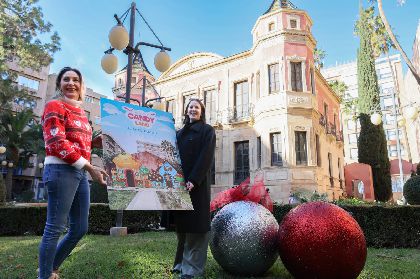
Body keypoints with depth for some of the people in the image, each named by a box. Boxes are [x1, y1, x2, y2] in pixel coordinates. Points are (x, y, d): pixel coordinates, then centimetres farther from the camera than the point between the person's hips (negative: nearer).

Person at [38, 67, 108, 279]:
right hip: (61, 170, -8)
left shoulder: (79, 111, 20)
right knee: (55, 228, -2)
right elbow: (58, 143, -15)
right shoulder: (54, 106, -3)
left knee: (80, 228, 12)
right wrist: (90, 168, -18)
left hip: (80, 173, 8)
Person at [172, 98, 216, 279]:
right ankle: (181, 262, 22)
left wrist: (193, 180, -20)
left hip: (197, 183, -5)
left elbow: (206, 157, -10)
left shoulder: (207, 130, 2)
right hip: (180, 182, 6)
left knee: (195, 223, -3)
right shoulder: (180, 133, 19)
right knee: (182, 223, 10)